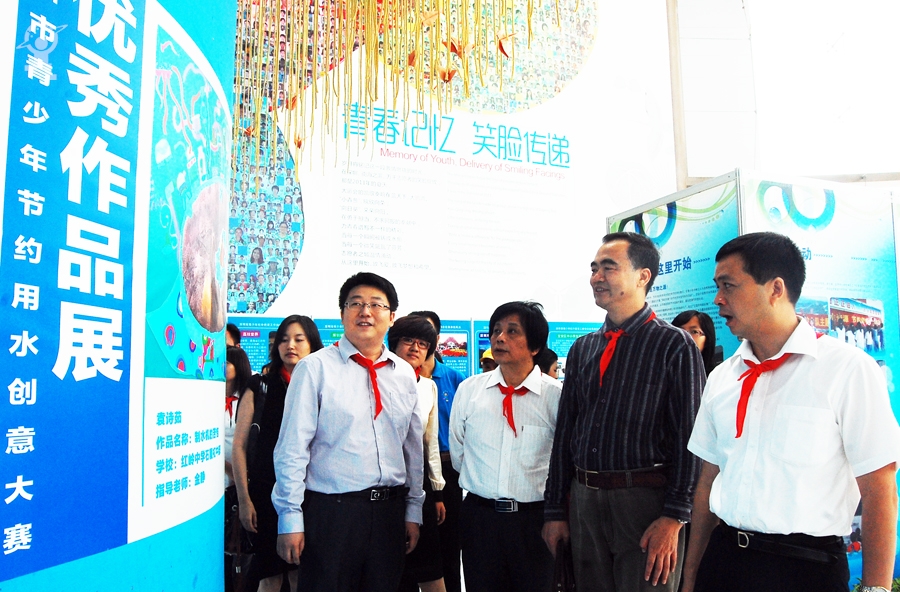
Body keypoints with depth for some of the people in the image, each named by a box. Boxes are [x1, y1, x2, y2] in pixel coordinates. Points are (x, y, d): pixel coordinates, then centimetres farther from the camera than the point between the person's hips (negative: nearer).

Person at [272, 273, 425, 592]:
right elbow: (292, 448, -7)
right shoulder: (315, 368, -6)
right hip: (331, 510, -4)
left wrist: (413, 511, 12)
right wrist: (290, 518, -8)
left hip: (390, 510, 4)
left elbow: (414, 447, 12)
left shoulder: (404, 373, 8)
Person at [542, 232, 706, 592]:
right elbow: (565, 433, 11)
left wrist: (673, 518, -16)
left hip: (646, 500, -5)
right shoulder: (582, 349, 10)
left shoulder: (675, 346, -5)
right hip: (584, 499, 5)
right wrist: (555, 510, 9)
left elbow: (689, 437, -10)